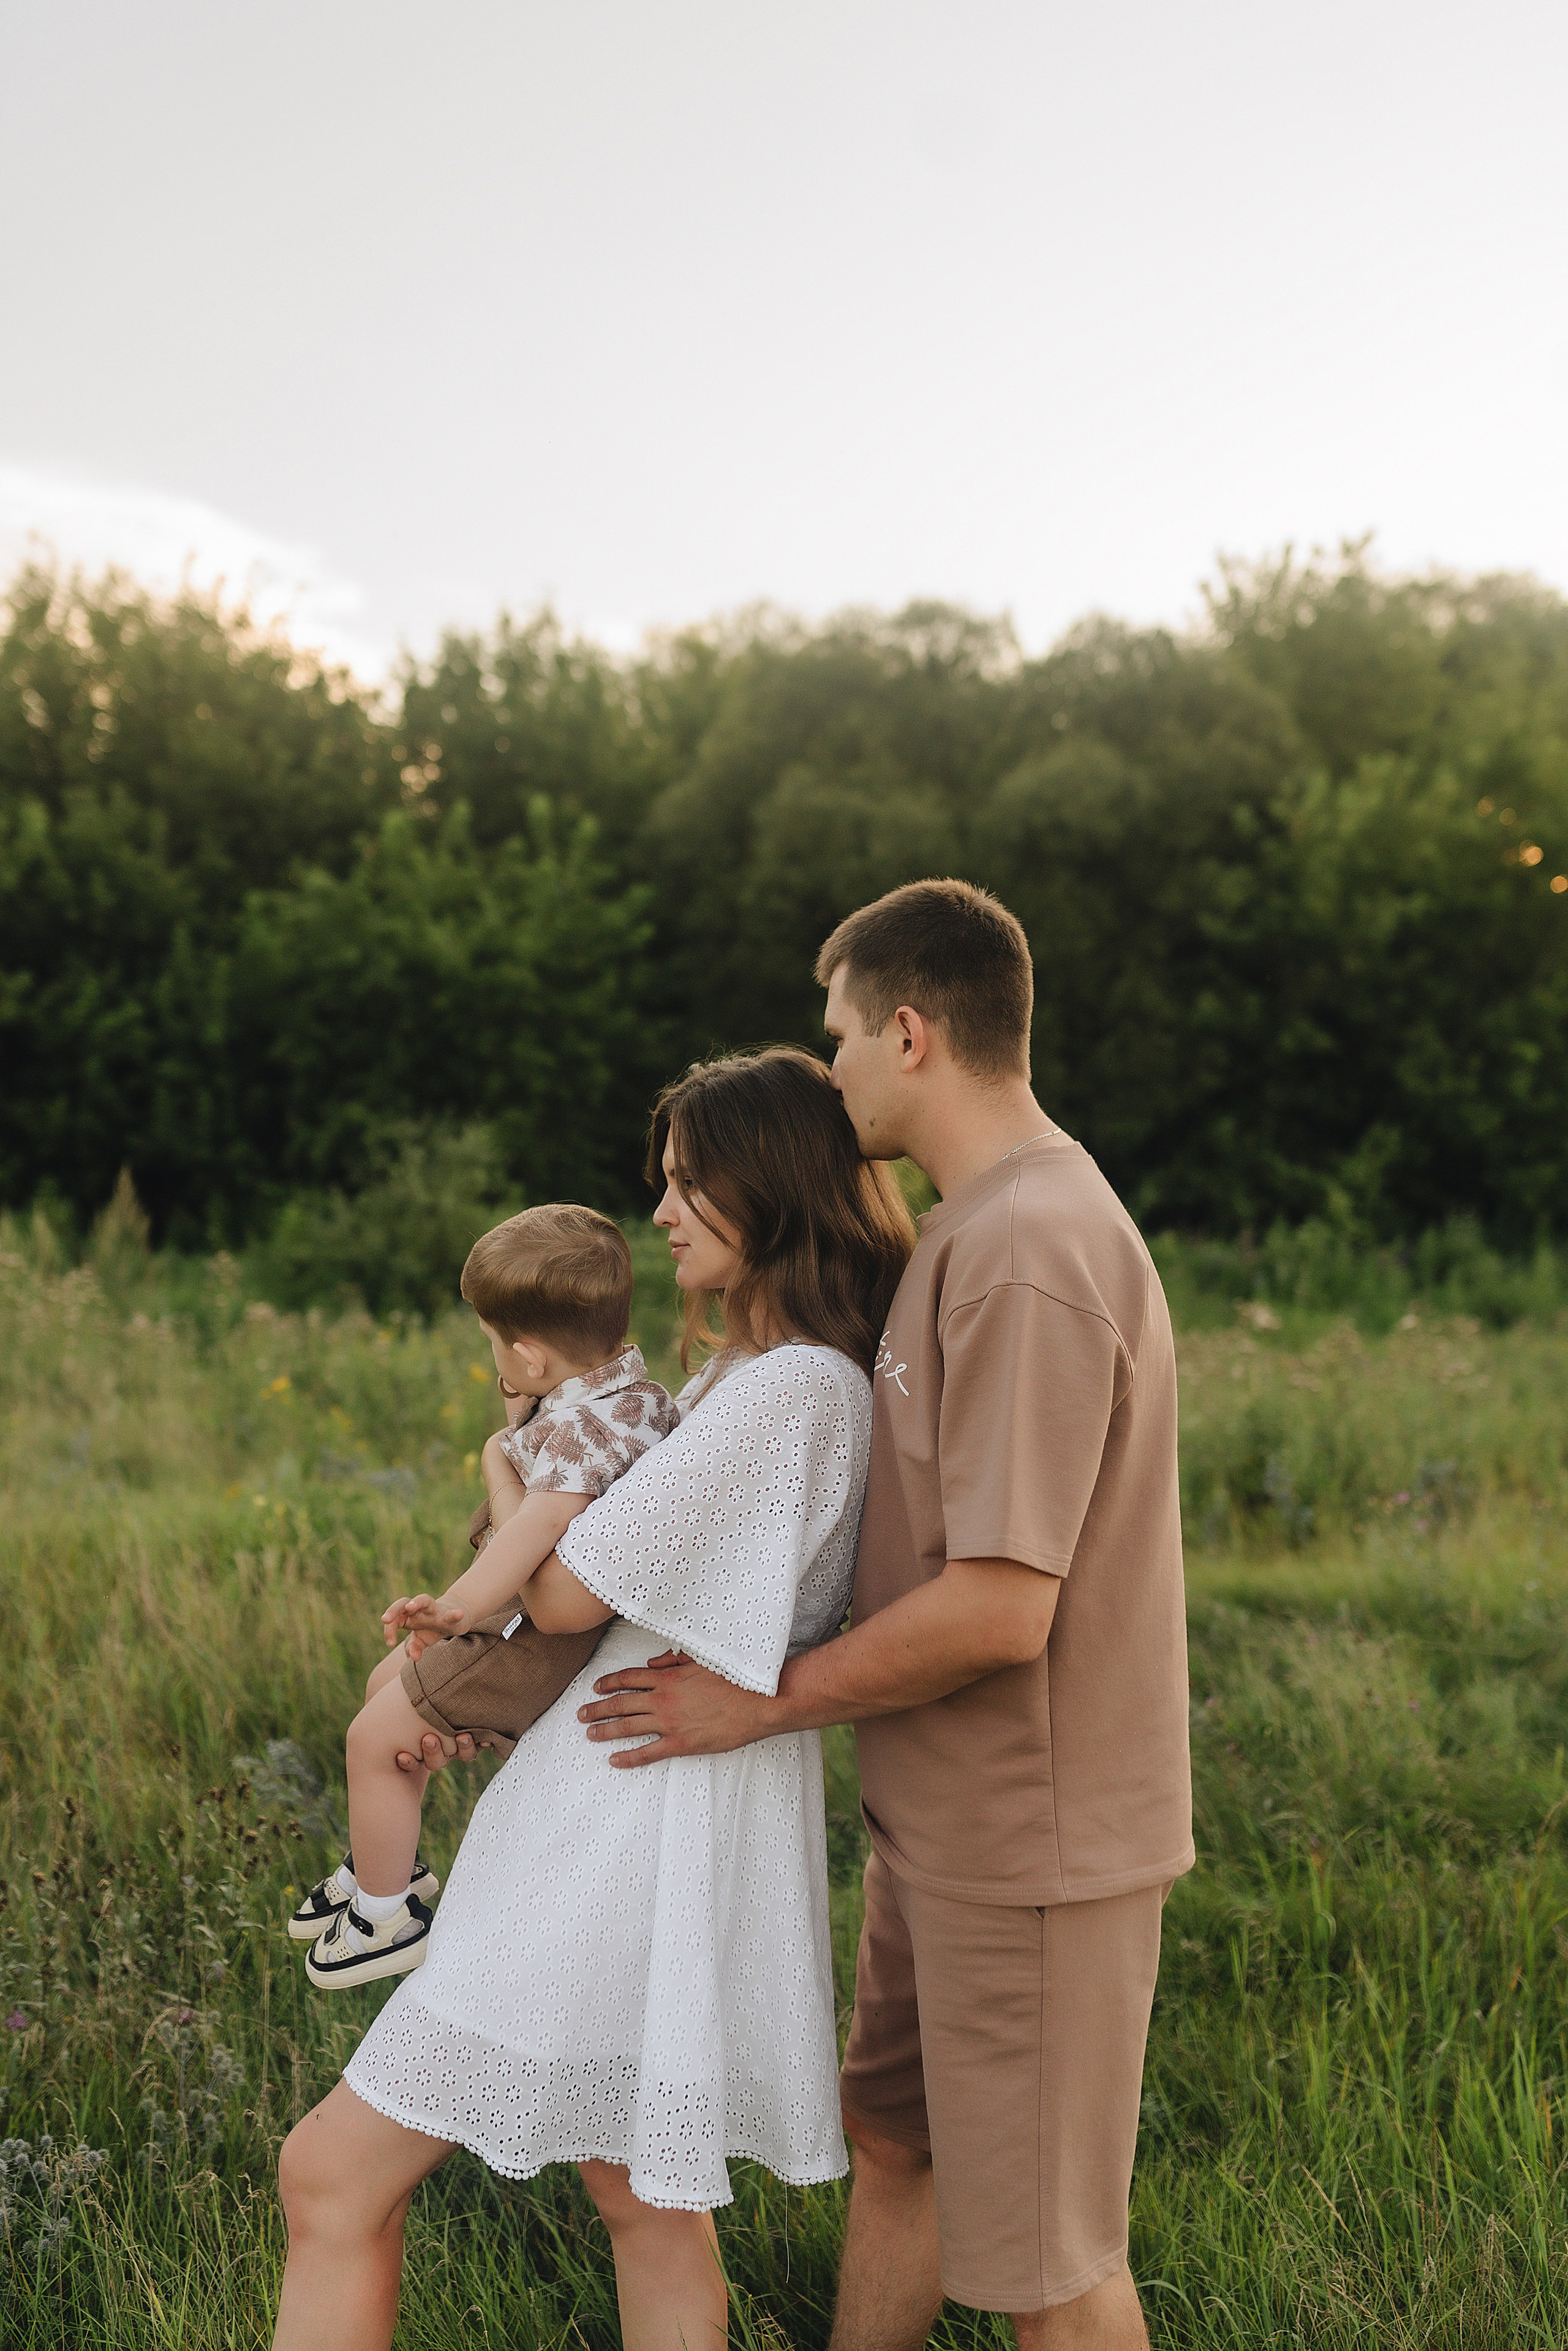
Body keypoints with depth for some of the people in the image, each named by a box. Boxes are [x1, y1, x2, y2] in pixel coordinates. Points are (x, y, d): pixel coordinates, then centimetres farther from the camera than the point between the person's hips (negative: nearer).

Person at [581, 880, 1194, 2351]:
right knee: (894, 2141, 22)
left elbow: (996, 1610, -28)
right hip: (943, 1816, 10)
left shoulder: (1031, 1254, -24)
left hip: (1030, 1841, -9)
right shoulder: (975, 1225, 9)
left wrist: (767, 1701, -14)